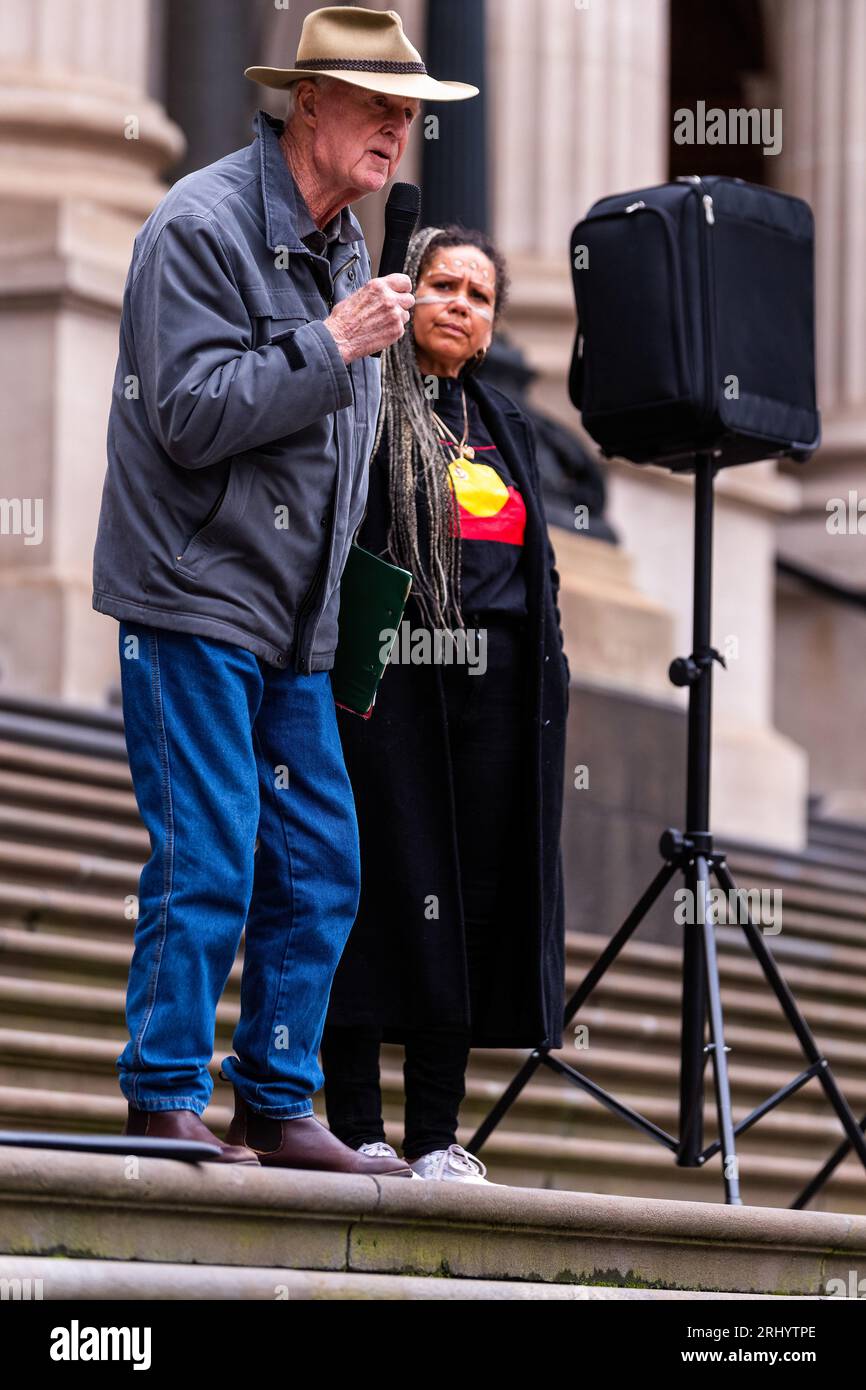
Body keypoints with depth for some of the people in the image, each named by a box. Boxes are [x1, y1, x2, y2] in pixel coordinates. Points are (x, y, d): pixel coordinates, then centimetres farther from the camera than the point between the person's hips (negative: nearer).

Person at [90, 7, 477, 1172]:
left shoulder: (346, 247, 16)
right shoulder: (202, 227, -10)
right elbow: (193, 418, -19)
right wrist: (333, 345, -17)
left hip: (295, 619, 8)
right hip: (194, 599, -8)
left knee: (321, 868, 5)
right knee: (207, 862, -9)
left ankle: (277, 1107, 13)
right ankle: (165, 1107, -1)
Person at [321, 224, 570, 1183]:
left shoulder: (504, 425, 22)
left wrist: (549, 673, 14)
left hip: (496, 692, 6)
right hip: (389, 684, -6)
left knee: (475, 902, 3)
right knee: (381, 891, -6)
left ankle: (435, 1139, 8)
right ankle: (357, 1131, -1)